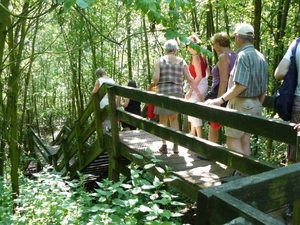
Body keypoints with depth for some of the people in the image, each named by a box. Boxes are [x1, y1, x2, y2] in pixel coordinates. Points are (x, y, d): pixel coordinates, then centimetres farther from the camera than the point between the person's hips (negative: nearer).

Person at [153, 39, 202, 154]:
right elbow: (190, 79, 3)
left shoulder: (159, 60, -1)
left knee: (163, 120, 9)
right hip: (177, 92, 3)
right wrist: (198, 92, 8)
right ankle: (175, 145, 13)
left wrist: (154, 84, 10)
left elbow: (156, 78, -11)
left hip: (163, 92, -3)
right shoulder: (181, 61, 6)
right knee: (174, 118, 17)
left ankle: (164, 145, 10)